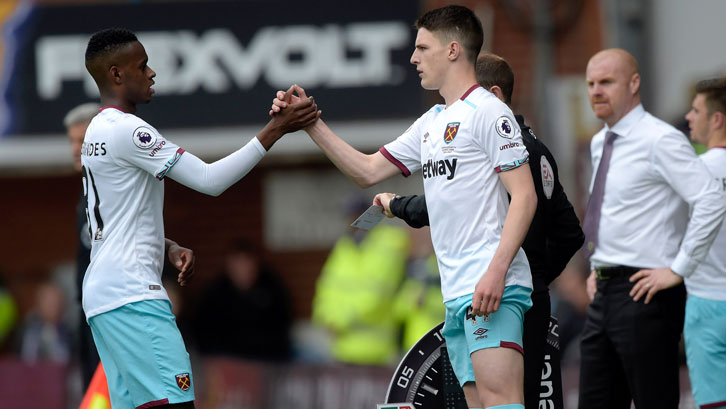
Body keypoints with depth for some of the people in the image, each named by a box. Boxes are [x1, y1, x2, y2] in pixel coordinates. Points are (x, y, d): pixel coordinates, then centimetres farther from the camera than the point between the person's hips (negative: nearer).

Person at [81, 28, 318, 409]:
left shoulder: (96, 133, 19)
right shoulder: (126, 130, -13)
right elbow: (210, 180, -14)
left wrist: (170, 248, 9)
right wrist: (275, 130, -11)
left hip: (102, 291, 10)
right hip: (132, 292, -10)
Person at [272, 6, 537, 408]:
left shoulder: (487, 112, -6)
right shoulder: (432, 123, 21)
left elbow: (524, 197, -12)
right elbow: (367, 171, 27)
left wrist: (496, 271, -22)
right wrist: (311, 124, 20)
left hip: (492, 289, -9)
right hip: (456, 294, 9)